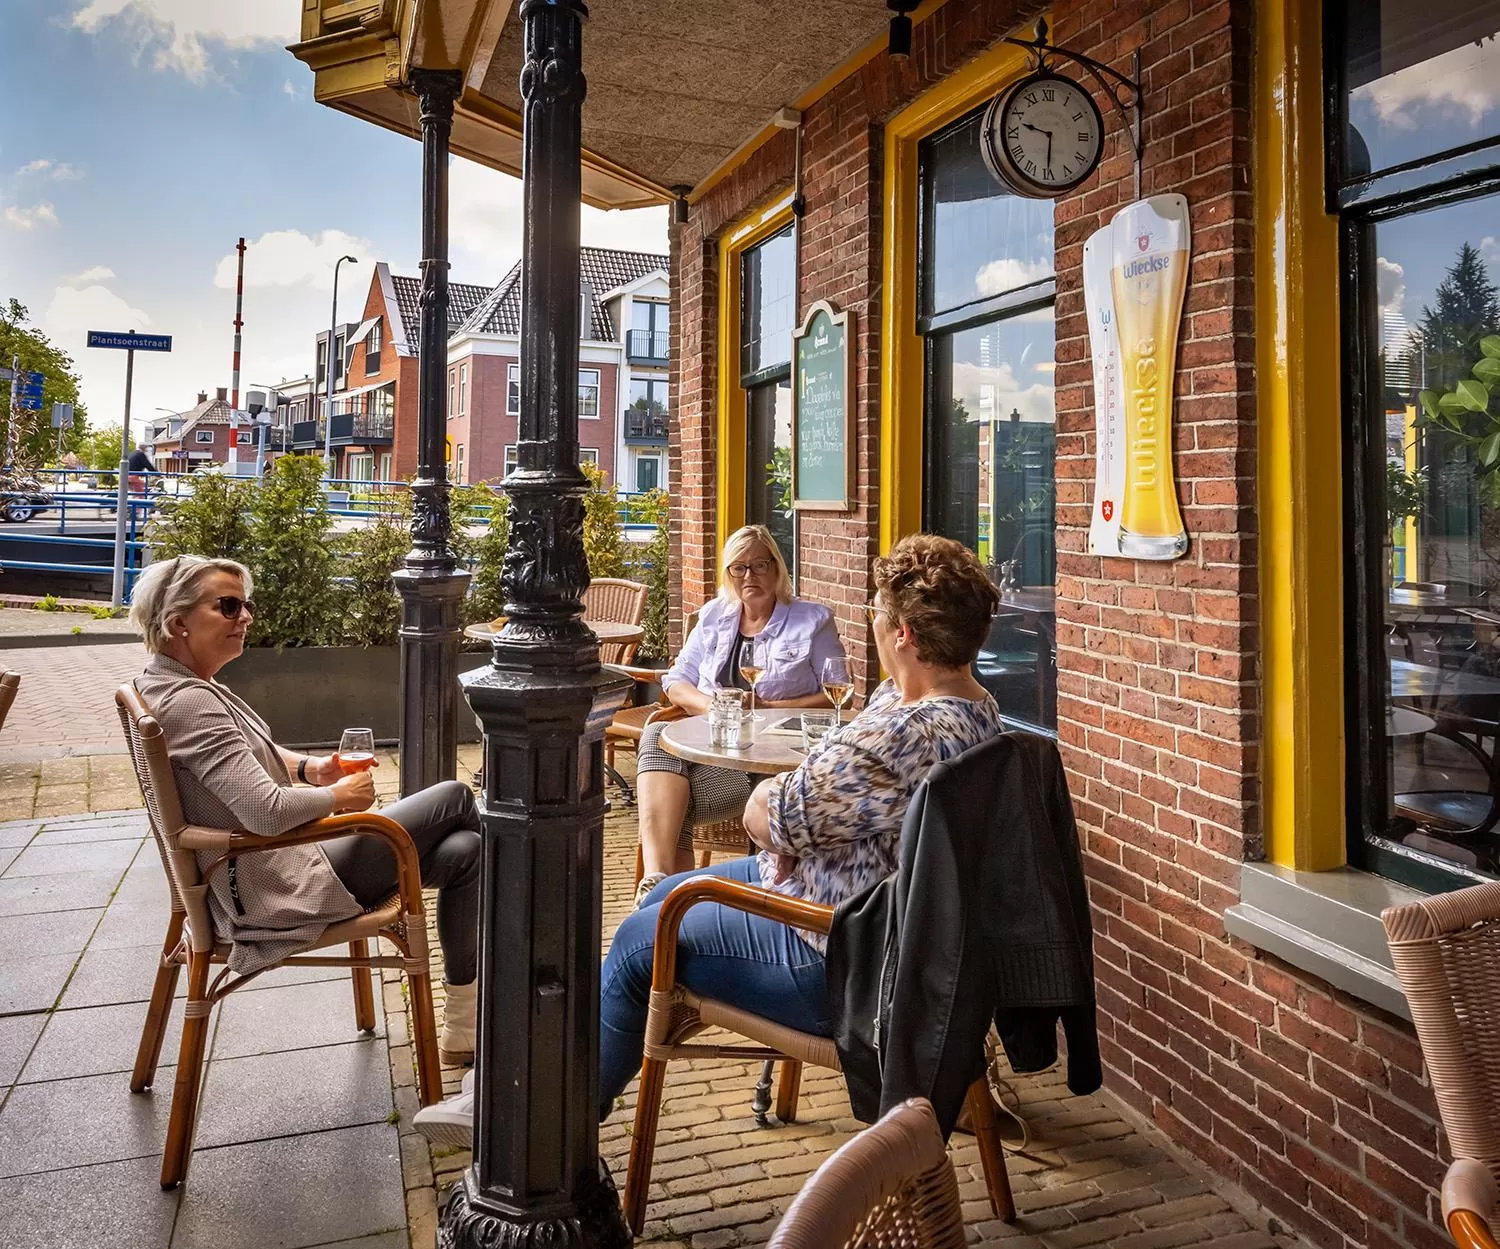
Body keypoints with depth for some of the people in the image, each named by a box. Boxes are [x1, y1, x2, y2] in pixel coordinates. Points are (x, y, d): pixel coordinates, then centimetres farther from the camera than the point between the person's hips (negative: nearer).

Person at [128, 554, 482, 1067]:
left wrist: (309, 766, 4)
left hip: (258, 871, 10)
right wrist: (340, 795, -16)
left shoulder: (165, 683, 8)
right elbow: (266, 812, -34)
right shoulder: (188, 702, -26)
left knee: (461, 850, 5)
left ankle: (462, 1031, 14)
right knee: (454, 797, -4)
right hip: (278, 893, -10)